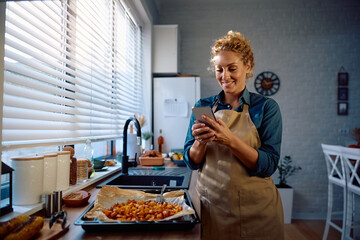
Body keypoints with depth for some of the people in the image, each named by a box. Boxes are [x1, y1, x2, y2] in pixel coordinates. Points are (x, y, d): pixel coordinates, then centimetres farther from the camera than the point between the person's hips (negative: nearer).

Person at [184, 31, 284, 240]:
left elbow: (268, 165, -12)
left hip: (255, 210, -1)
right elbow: (192, 162, 1)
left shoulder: (266, 107, -6)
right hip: (210, 207, 2)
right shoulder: (203, 107, 1)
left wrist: (230, 140, -26)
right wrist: (201, 142, -20)